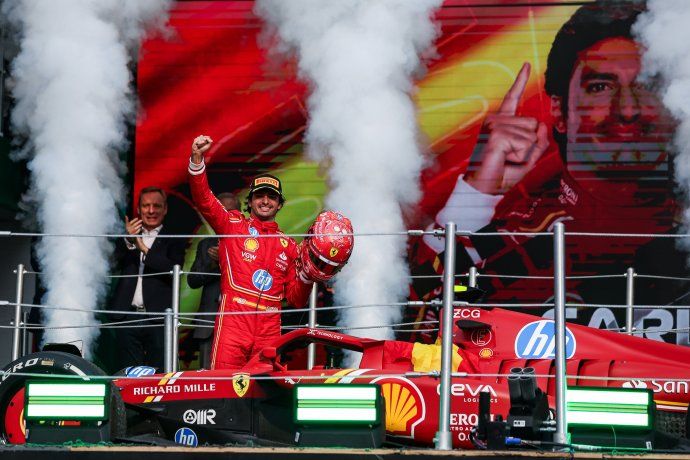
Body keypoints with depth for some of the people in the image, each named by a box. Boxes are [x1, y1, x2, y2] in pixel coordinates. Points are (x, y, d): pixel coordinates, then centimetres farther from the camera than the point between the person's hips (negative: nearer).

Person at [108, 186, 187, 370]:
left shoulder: (174, 241, 8)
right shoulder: (127, 236, 17)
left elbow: (173, 272, -9)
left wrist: (145, 249, -14)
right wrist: (128, 242, -12)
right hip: (128, 318, 3)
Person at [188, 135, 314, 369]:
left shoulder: (288, 246, 20)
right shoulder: (233, 225, 13)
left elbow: (296, 299, 21)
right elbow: (204, 199, -3)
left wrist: (307, 275, 1)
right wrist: (197, 160, -17)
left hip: (269, 330, 3)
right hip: (233, 321, -3)